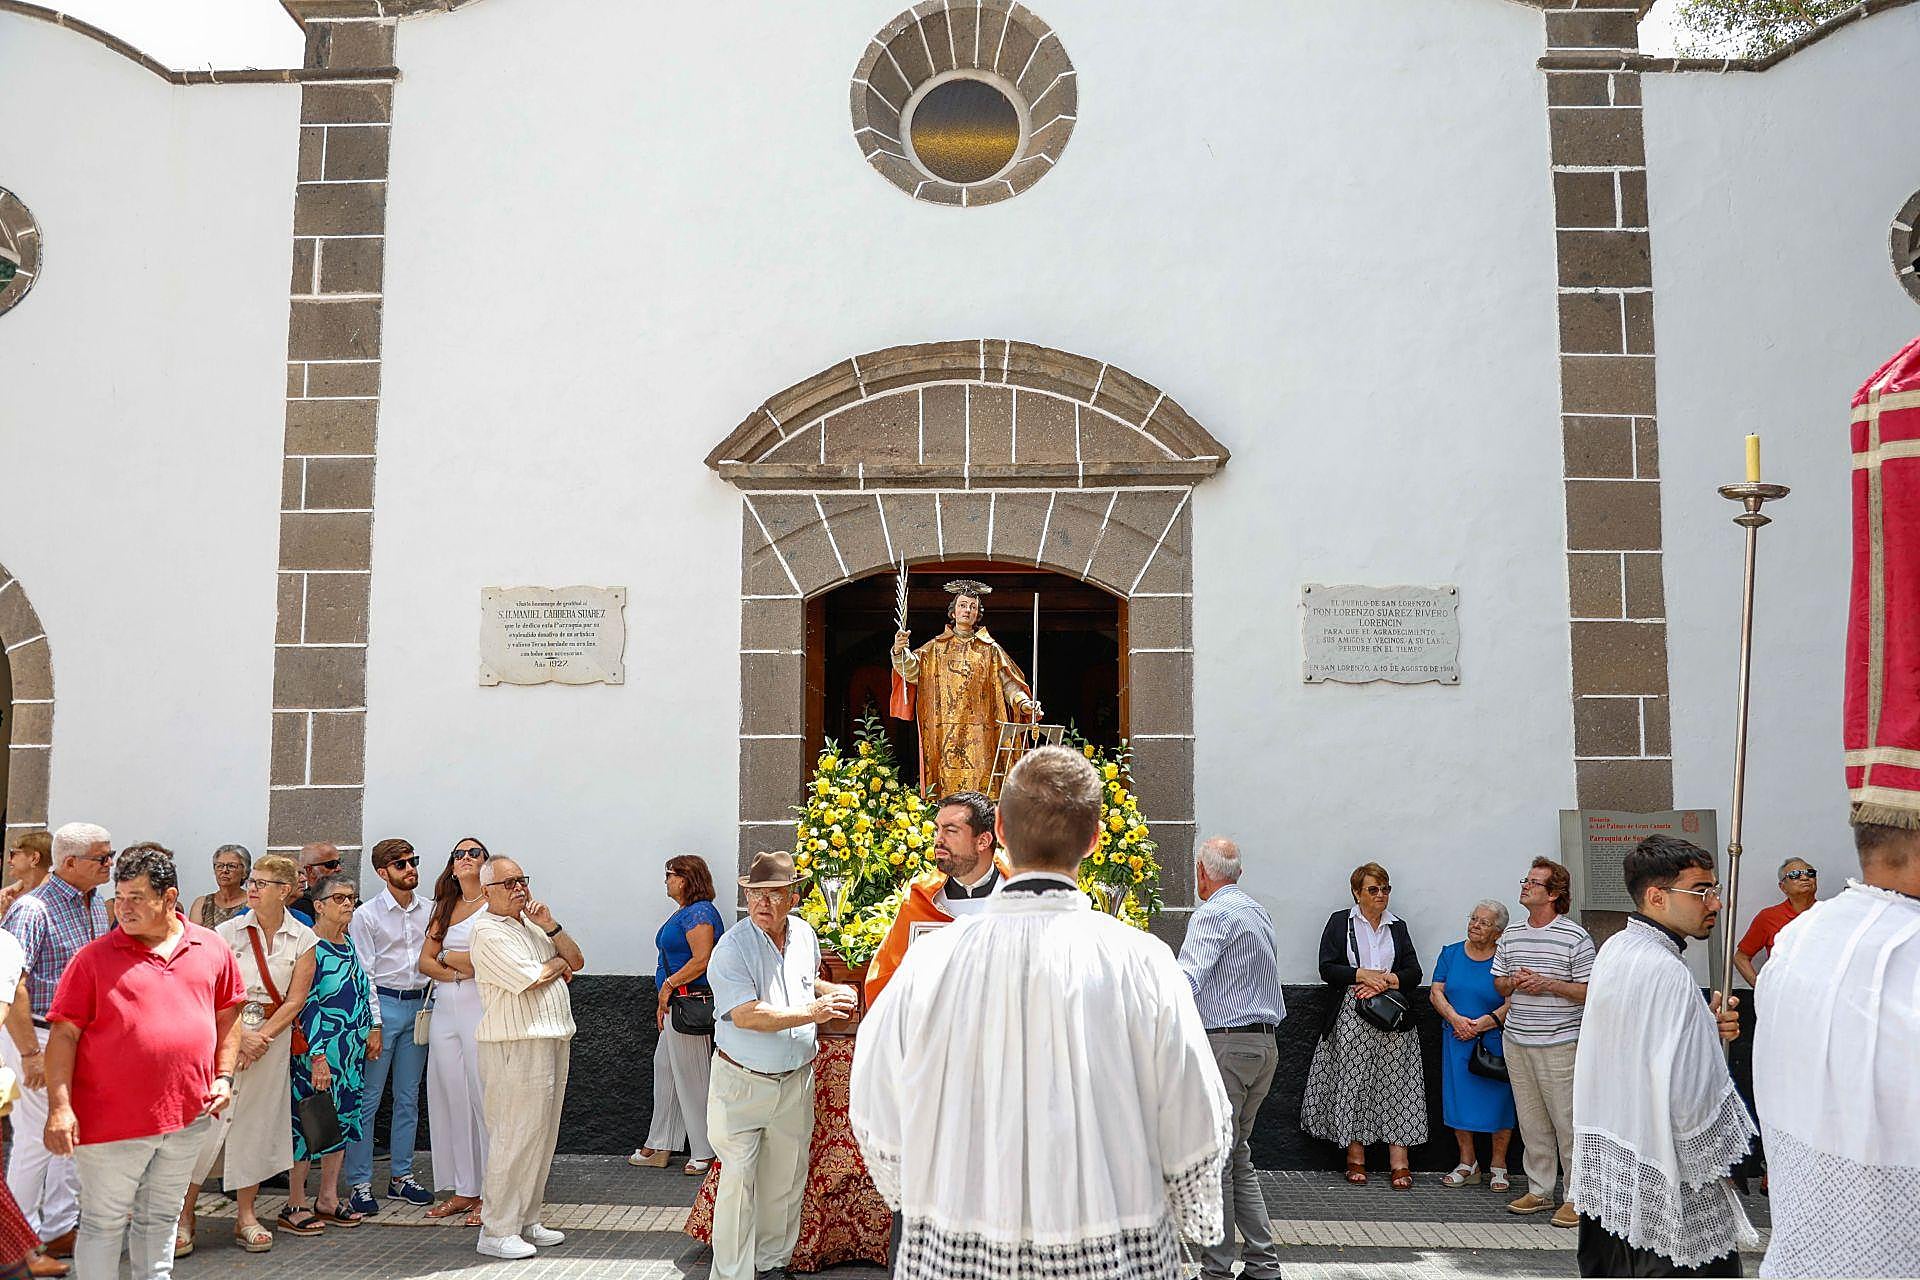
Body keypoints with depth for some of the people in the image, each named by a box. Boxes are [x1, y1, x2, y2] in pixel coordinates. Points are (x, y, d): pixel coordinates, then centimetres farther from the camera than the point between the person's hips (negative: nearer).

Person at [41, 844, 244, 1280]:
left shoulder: (212, 949, 4)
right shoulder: (95, 957, -6)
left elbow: (228, 1016, 13)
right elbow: (64, 1034, -7)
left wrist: (224, 1076, 4)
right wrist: (59, 1107, -14)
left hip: (188, 1115, 3)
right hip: (111, 1118, -3)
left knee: (160, 1218, 18)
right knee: (104, 1224, 7)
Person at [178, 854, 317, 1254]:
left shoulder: (302, 939, 1)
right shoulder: (229, 932, -1)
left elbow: (295, 998, -2)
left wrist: (263, 1037, -11)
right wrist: (241, 1035, -14)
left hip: (272, 1037, 1)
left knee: (256, 1123, 7)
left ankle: (245, 1216, 18)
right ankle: (184, 1214, 8)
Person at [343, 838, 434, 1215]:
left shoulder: (429, 911, 9)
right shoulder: (366, 916, -4)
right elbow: (363, 974, -7)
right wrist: (372, 1024, -12)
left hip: (419, 1005, 5)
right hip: (382, 1004, -5)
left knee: (409, 1097, 11)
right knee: (367, 1099, -2)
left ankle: (401, 1175, 21)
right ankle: (359, 1184, 5)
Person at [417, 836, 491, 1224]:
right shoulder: (445, 908, 18)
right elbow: (425, 961, 12)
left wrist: (451, 958, -5)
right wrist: (458, 969, -6)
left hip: (480, 1009, -6)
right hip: (445, 1009, 6)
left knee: (484, 1097, -5)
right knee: (449, 1097, 7)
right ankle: (462, 1190, 16)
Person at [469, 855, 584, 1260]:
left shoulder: (532, 924, 17)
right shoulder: (488, 932, -10)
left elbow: (576, 961, 12)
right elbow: (532, 979, -19)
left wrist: (551, 926, -1)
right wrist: (558, 962, 1)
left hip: (553, 1042, 9)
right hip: (515, 1047, -9)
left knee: (541, 1136, 13)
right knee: (515, 1136, -6)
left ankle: (527, 1220, 22)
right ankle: (497, 1230, 3)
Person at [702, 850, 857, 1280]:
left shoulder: (804, 934, 3)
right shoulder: (732, 948, -17)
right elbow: (746, 1015, -27)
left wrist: (830, 990, 3)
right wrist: (811, 1012, -28)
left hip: (795, 1082, 6)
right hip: (742, 1083, -5)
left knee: (786, 1181, 14)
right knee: (739, 1180, -4)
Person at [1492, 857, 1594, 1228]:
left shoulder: (1576, 938, -7)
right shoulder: (1511, 935, 10)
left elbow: (1589, 991, -7)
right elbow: (1498, 982, 18)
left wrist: (1549, 983, -18)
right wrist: (1514, 982, -4)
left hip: (1559, 1044, -5)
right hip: (1516, 1041, 6)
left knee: (1567, 1121, -2)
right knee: (1531, 1121, 11)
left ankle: (1578, 1197, 9)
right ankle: (1539, 1190, 21)